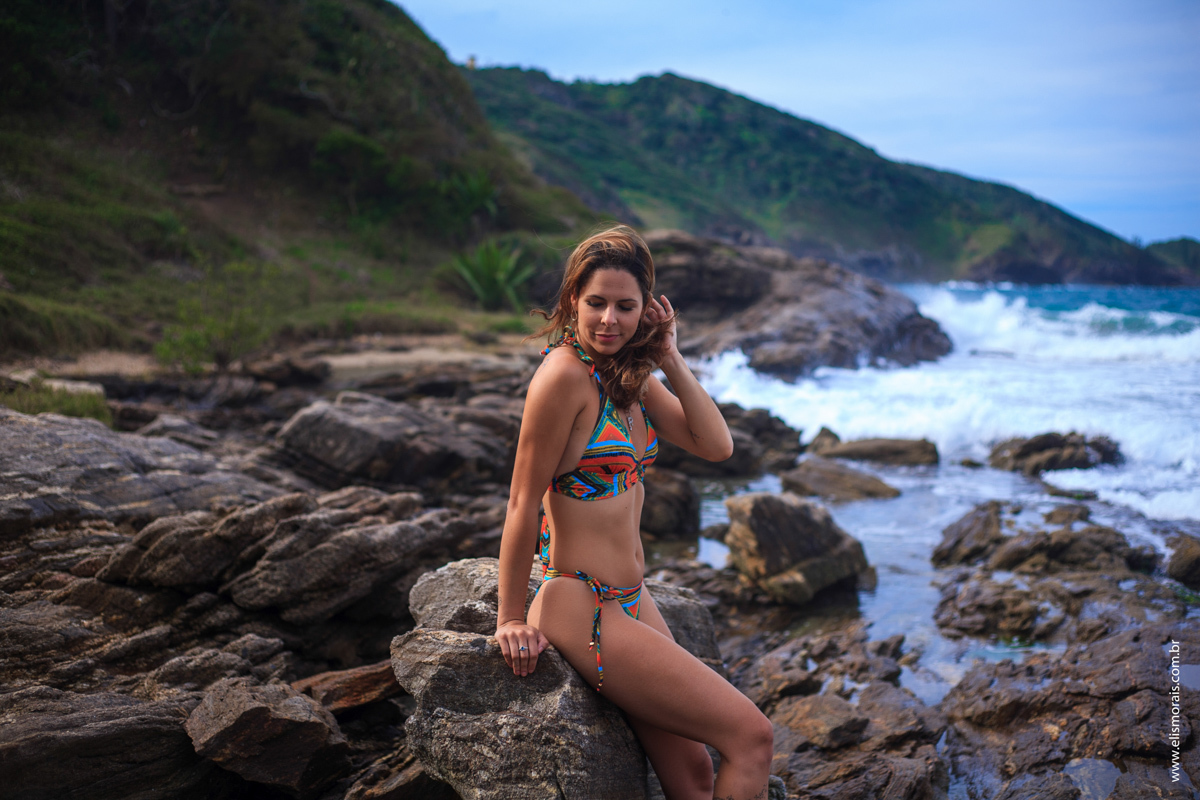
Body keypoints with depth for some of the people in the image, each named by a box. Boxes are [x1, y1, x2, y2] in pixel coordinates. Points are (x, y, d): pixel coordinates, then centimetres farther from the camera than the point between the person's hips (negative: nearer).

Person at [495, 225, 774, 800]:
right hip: (580, 607, -8)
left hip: (632, 599, 8)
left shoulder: (631, 375, 7)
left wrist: (670, 359, -6)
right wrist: (510, 619, -11)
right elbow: (523, 502, -16)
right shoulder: (564, 374, -19)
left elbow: (716, 446, 2)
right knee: (751, 737, -7)